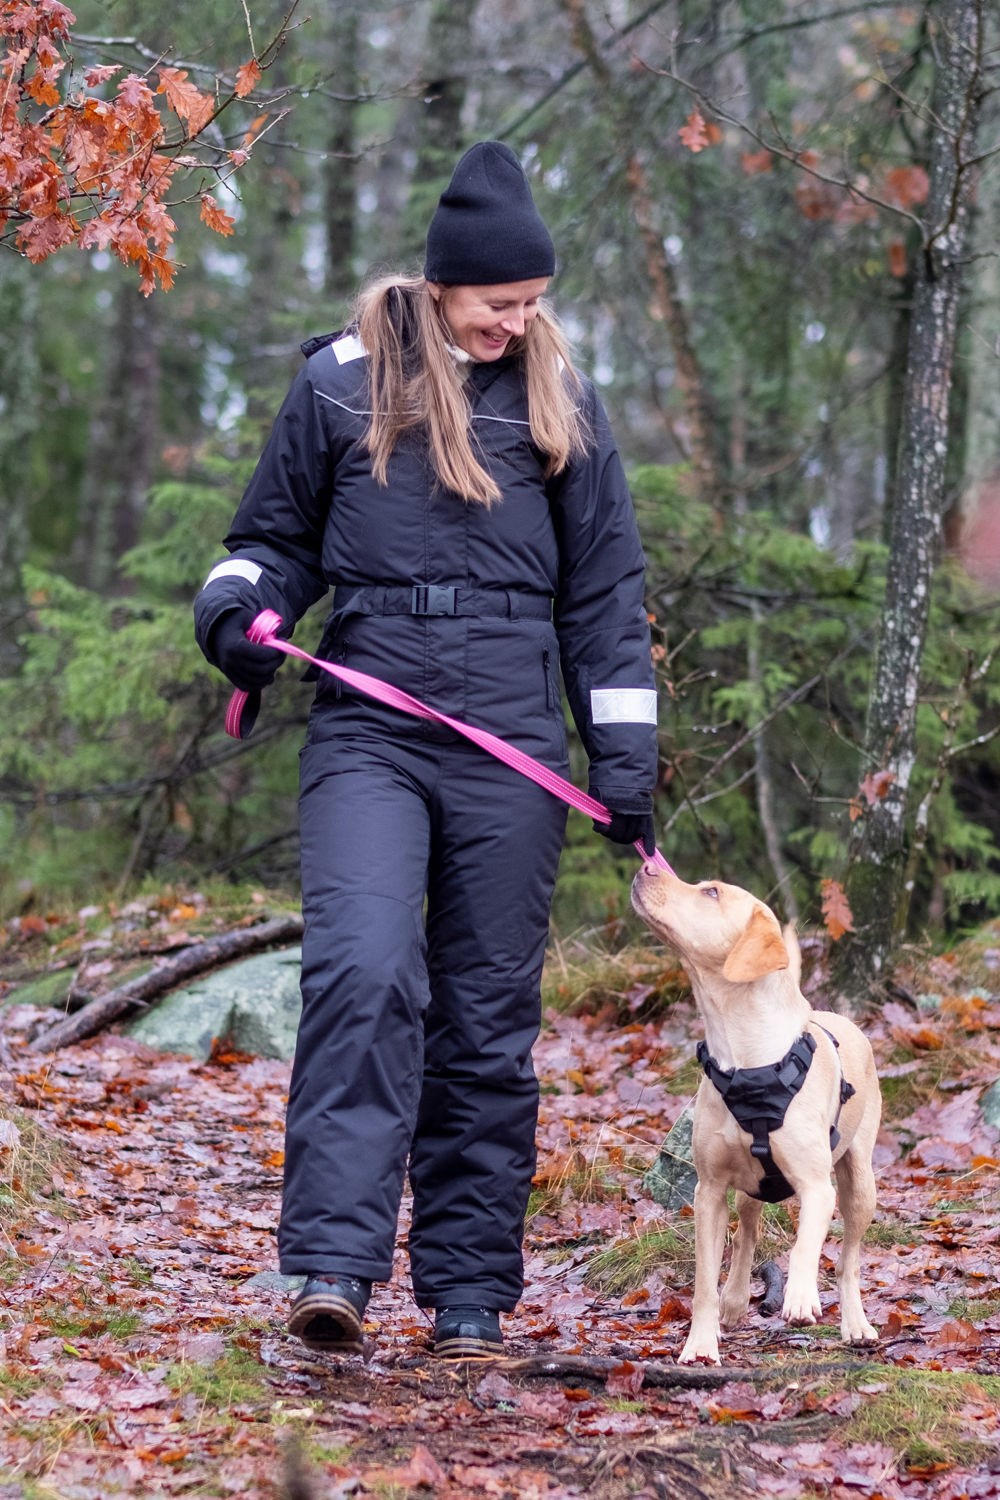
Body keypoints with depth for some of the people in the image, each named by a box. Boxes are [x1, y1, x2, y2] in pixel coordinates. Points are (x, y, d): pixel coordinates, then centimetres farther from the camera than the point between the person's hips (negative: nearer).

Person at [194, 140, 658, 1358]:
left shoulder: (560, 405, 10)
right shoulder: (340, 383, 5)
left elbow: (603, 592, 14)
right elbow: (278, 534, 13)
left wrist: (624, 755, 8)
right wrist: (238, 603, -9)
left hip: (510, 751, 2)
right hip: (367, 737, -2)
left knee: (489, 1021, 5)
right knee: (362, 975, -21)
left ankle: (469, 1294, 13)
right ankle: (332, 1268, -22)